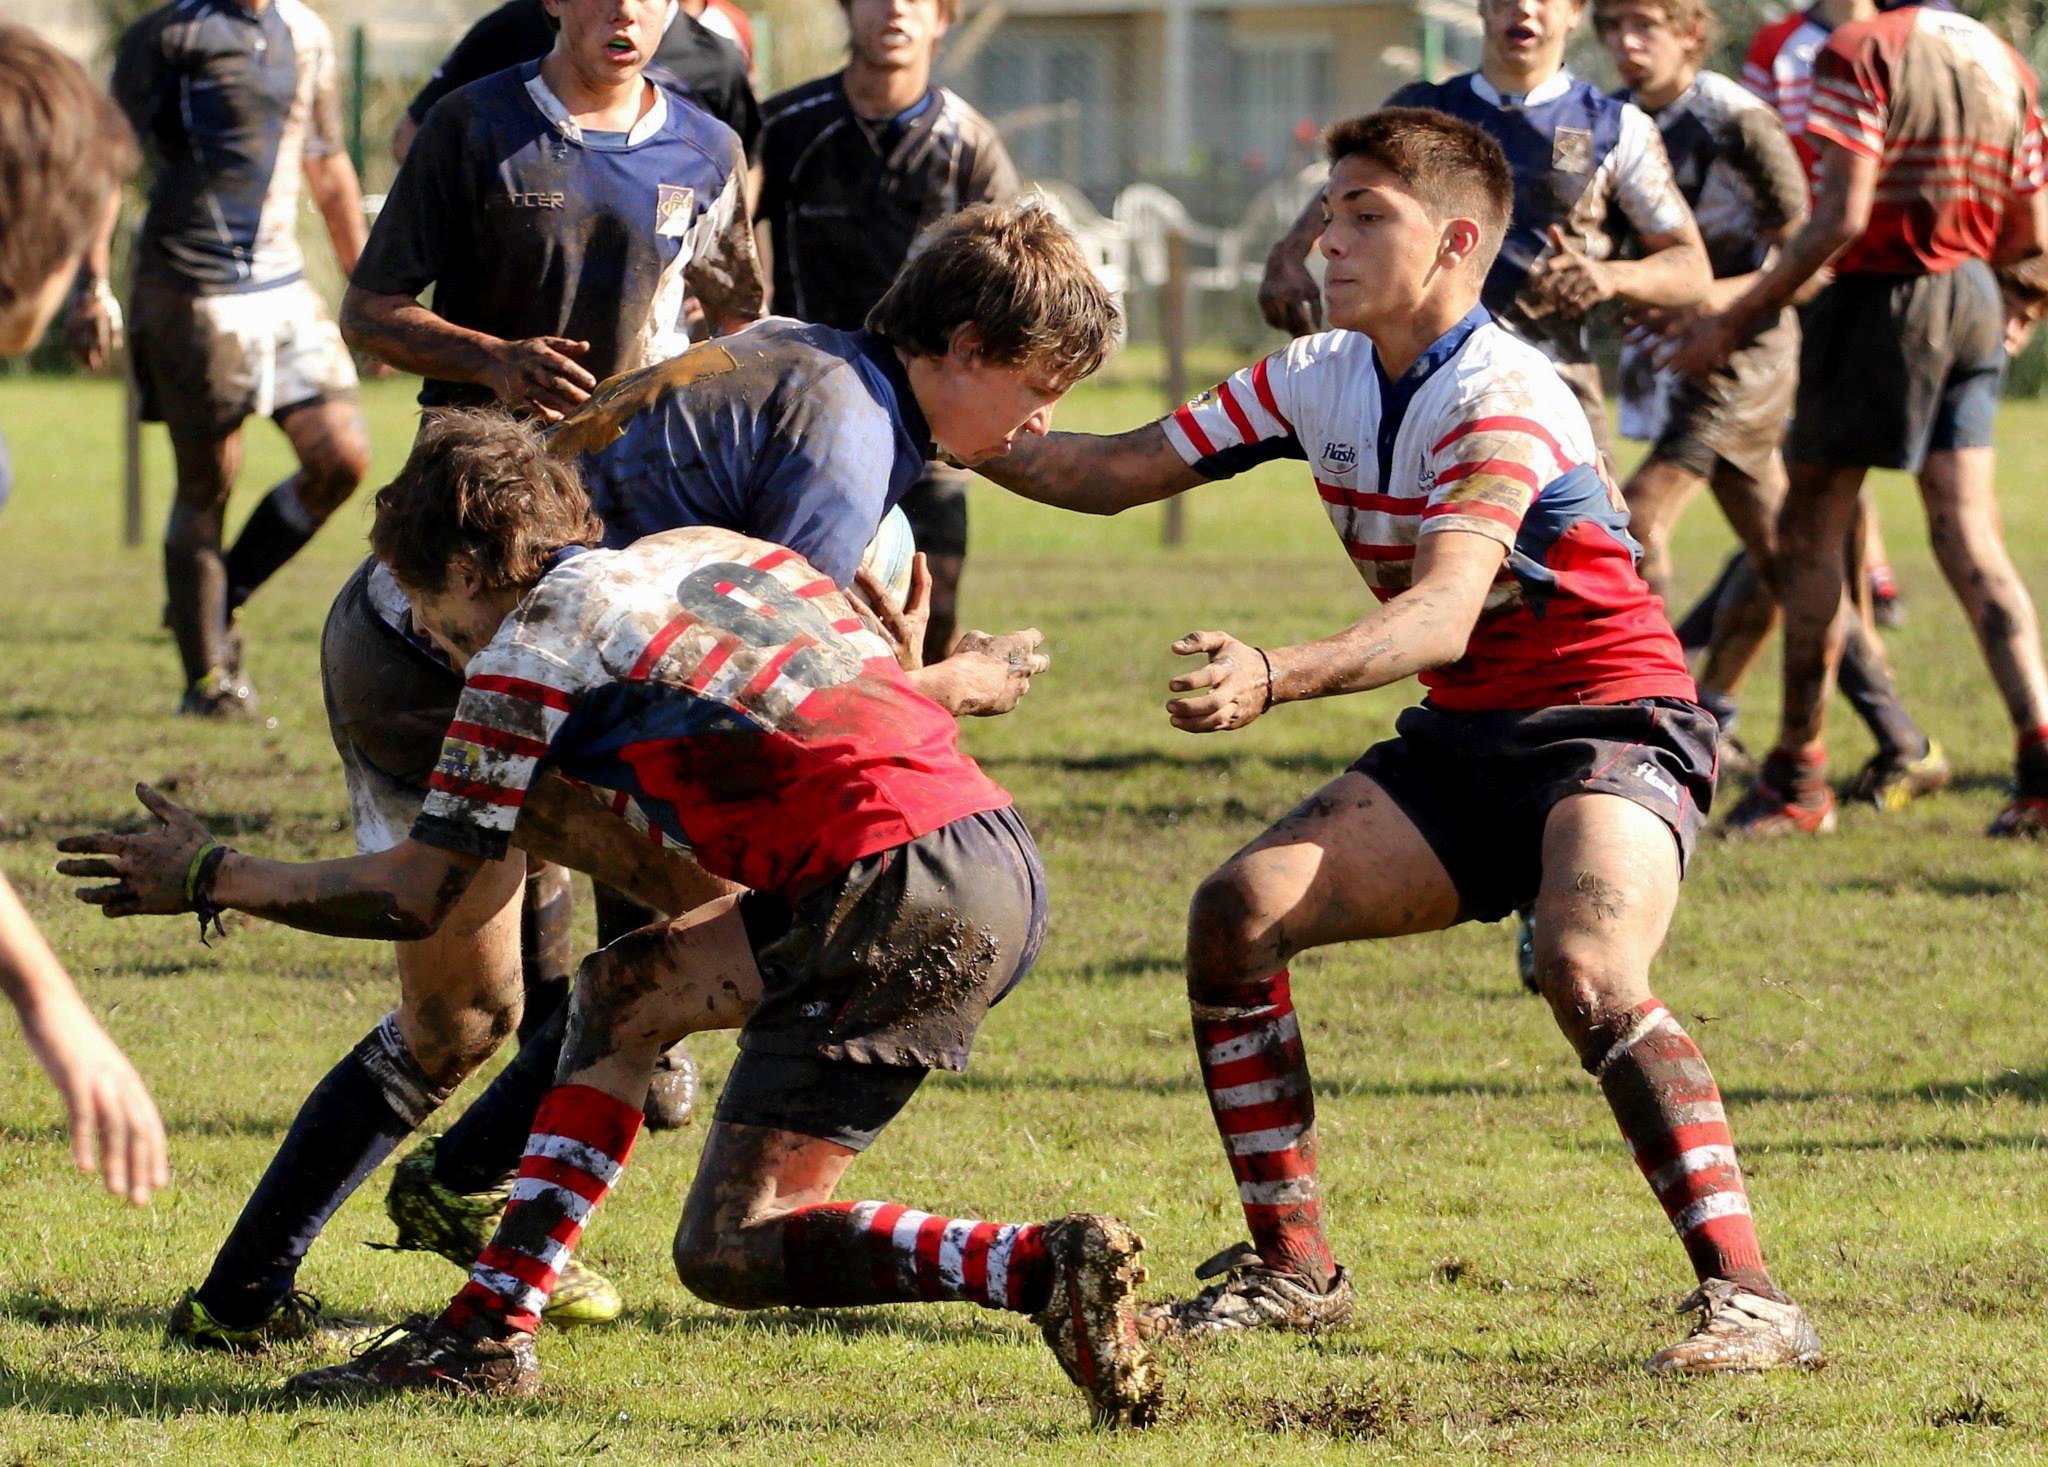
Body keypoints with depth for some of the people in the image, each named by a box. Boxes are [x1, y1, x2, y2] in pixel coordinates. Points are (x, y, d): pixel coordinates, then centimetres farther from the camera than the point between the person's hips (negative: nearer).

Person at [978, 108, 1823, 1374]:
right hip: (1463, 740, 8)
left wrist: (1276, 678, -53)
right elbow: (1121, 473, 10)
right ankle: (1294, 1269, 6)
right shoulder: (1319, 380, 3)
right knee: (1239, 914, -7)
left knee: (1585, 966, -34)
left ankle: (1748, 1300, -32)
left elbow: (1445, 609, -37)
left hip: (1611, 727, -8)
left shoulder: (1498, 397, -22)